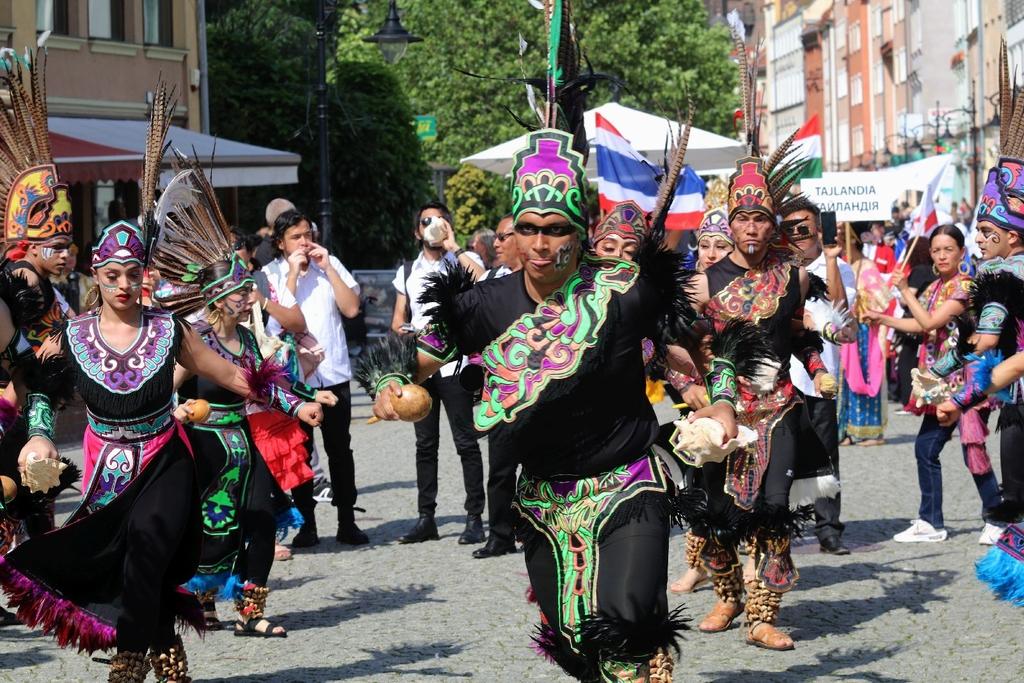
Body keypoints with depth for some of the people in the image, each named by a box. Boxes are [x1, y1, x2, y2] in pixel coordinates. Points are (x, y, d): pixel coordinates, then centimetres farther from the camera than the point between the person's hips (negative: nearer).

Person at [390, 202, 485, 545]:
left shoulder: (463, 261, 1)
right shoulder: (407, 271, 15)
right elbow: (398, 320, 18)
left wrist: (451, 245, -19)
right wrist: (405, 331, -5)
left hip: (454, 362, -5)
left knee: (466, 441, -3)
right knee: (425, 443, 9)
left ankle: (475, 518, 1)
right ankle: (426, 518, 14)